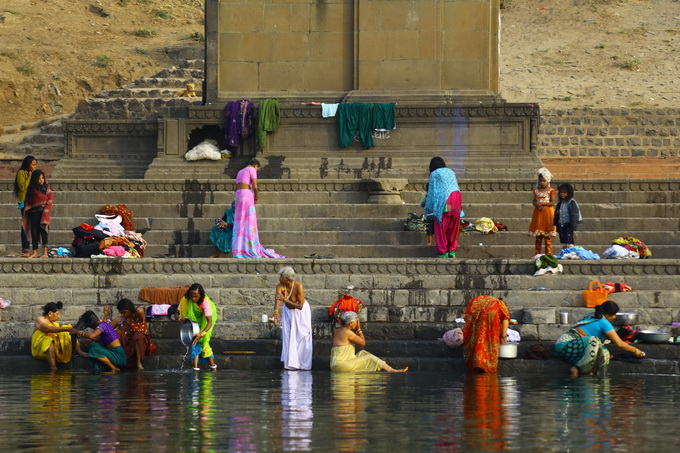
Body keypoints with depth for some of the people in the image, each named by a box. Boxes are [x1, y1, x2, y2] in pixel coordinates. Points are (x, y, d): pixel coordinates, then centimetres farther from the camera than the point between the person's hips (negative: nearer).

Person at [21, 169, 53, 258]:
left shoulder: (46, 187, 1)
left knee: (43, 231, -8)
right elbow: (27, 201, 6)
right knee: (34, 231, 3)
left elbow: (50, 200, -2)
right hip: (34, 212, 2)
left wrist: (46, 211, -13)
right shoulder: (31, 189, 5)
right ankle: (35, 253, 9)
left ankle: (45, 253, -11)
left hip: (43, 211, -2)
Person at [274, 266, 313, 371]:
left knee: (303, 336, -3)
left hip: (301, 311, -3)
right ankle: (291, 363, -2)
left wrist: (285, 300, -42)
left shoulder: (299, 287, -32)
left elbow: (300, 306, -33)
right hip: (288, 310, 3)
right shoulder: (280, 286, -24)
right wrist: (276, 312, -59)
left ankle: (304, 364, 5)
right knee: (288, 336, -4)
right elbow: (277, 300, -40)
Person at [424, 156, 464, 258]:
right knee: (453, 227, 13)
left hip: (444, 200, -5)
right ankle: (452, 251, 13)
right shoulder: (451, 172, 23)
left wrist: (428, 208, 16)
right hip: (457, 197, 5)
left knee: (440, 227, 2)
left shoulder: (434, 174, 8)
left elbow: (431, 191, 8)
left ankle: (443, 253, -1)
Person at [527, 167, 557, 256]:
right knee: (538, 236, 3)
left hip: (548, 213, -3)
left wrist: (542, 203, -13)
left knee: (547, 236, -4)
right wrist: (537, 204, -15)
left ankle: (548, 253, -4)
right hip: (538, 213, 3)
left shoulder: (551, 190, 1)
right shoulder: (536, 191, 12)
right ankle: (537, 253, 5)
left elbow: (552, 203, -7)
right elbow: (533, 202, 7)